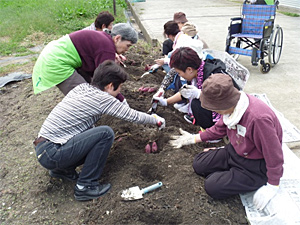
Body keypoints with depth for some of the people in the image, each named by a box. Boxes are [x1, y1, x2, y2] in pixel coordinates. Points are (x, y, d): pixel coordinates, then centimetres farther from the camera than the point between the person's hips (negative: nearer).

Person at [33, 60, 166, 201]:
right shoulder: (103, 99, -12)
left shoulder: (81, 87, 8)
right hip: (51, 154, -8)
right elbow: (133, 116, -3)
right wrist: (156, 120, 13)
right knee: (106, 133, -15)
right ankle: (85, 187, -6)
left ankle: (63, 169, 18)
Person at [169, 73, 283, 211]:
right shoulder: (232, 104, -13)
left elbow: (275, 155, -26)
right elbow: (220, 128, 8)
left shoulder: (259, 118, -37)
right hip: (235, 151, 7)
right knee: (199, 165, 4)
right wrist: (194, 138, 11)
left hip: (256, 166, -7)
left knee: (212, 187, -14)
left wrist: (272, 187, -16)